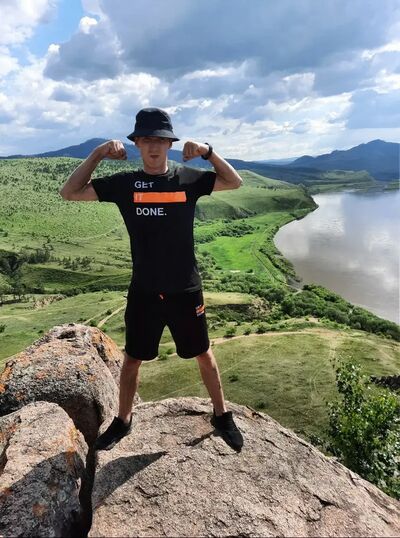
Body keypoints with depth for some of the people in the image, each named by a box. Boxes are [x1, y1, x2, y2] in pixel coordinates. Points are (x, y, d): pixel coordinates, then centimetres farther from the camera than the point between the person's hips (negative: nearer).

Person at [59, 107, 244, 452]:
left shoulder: (187, 178, -2)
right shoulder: (124, 183, -2)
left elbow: (235, 182, 1)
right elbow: (69, 193, -1)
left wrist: (207, 152, -14)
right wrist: (98, 154, -12)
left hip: (186, 290, 0)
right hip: (143, 292, 1)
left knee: (204, 355, 14)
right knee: (132, 358, 15)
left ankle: (222, 416, 36)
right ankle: (123, 421, 39)